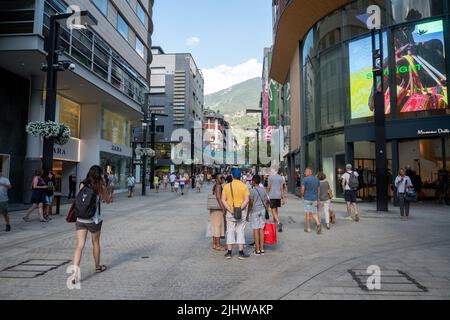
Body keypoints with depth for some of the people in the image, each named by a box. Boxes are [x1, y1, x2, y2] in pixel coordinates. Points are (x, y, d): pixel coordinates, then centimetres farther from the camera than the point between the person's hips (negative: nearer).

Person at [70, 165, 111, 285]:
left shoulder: (83, 185, 1)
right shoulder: (101, 186, -7)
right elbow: (108, 200, 5)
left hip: (80, 219, 2)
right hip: (94, 220, -2)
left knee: (80, 245, 0)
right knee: (96, 243, 18)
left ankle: (75, 271, -15)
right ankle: (98, 267, 35)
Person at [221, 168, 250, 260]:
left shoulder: (227, 186, -1)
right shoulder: (244, 186, -5)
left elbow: (223, 200, -6)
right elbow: (246, 200, -13)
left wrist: (231, 210, -9)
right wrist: (240, 209, -11)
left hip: (230, 212, 1)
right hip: (241, 212, -1)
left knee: (230, 232, 10)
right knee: (240, 232, 6)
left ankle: (229, 253, 13)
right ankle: (241, 253, 9)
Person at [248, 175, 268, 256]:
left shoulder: (252, 190, -10)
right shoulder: (263, 189, 7)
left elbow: (251, 203, -12)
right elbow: (266, 201, 10)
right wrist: (266, 210, 19)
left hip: (255, 211, -5)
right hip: (262, 210, 5)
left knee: (256, 230, -1)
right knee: (261, 229, 8)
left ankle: (257, 250, 2)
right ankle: (262, 249, 11)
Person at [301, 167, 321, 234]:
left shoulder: (305, 179, -11)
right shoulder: (316, 179, 7)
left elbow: (302, 189, -16)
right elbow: (318, 190, 10)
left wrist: (302, 195, 4)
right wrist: (318, 199, 16)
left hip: (307, 198, -4)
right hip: (314, 198, 4)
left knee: (308, 213, 5)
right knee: (314, 213, 11)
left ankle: (308, 228, 12)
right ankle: (318, 224, -13)